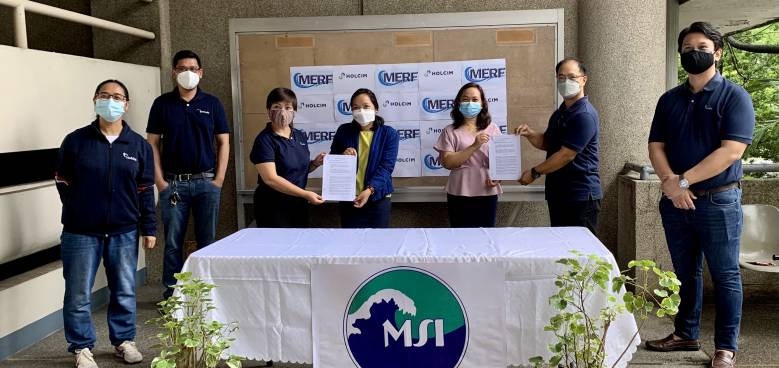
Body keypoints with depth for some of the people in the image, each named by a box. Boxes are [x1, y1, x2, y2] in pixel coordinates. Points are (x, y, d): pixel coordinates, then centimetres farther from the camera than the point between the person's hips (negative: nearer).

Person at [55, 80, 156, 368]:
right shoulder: (75, 141, -2)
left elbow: (145, 191, 6)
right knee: (79, 294, 5)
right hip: (81, 232, -1)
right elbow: (63, 183, 6)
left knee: (124, 291, 10)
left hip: (124, 232, 2)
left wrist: (149, 228, 4)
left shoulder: (139, 145, 4)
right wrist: (78, 212, 3)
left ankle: (124, 340, 28)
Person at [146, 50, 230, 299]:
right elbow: (153, 143, 4)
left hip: (207, 182, 0)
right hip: (173, 183, 0)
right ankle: (171, 289, 16)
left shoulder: (212, 103, 6)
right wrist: (159, 180, -4)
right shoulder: (162, 104, 5)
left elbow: (223, 142, 6)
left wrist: (219, 179, -2)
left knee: (207, 240, 5)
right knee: (173, 241, 4)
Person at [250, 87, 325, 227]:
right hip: (273, 208, -6)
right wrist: (306, 194, -22)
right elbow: (270, 178, -20)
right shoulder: (264, 140, -12)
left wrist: (315, 163, -1)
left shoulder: (301, 136, 7)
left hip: (299, 205, 6)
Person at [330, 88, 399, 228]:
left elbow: (386, 167, -11)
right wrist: (342, 157, -15)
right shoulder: (343, 131, 3)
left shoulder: (389, 133, -3)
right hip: (348, 200, 1)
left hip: (378, 200, -1)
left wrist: (369, 190, -25)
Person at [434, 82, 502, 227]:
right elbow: (448, 162, -9)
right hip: (460, 194, -2)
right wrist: (475, 146, -18)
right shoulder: (450, 131, 1)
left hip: (487, 193, 2)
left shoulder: (493, 129, 6)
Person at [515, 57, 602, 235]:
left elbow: (566, 154, -19)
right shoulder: (559, 113, 14)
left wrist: (534, 172, -11)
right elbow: (547, 143, 22)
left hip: (581, 196, -9)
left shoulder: (585, 115, -16)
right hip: (558, 193, 9)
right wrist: (530, 134, 1)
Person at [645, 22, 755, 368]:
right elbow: (656, 146, 5)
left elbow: (731, 151, -16)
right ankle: (685, 334, 27)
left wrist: (685, 180, -18)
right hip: (675, 201, 5)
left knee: (725, 276, 3)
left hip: (718, 201, -4)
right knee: (685, 273, 15)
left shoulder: (734, 96, -5)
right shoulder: (669, 99, 10)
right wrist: (669, 182, -14)